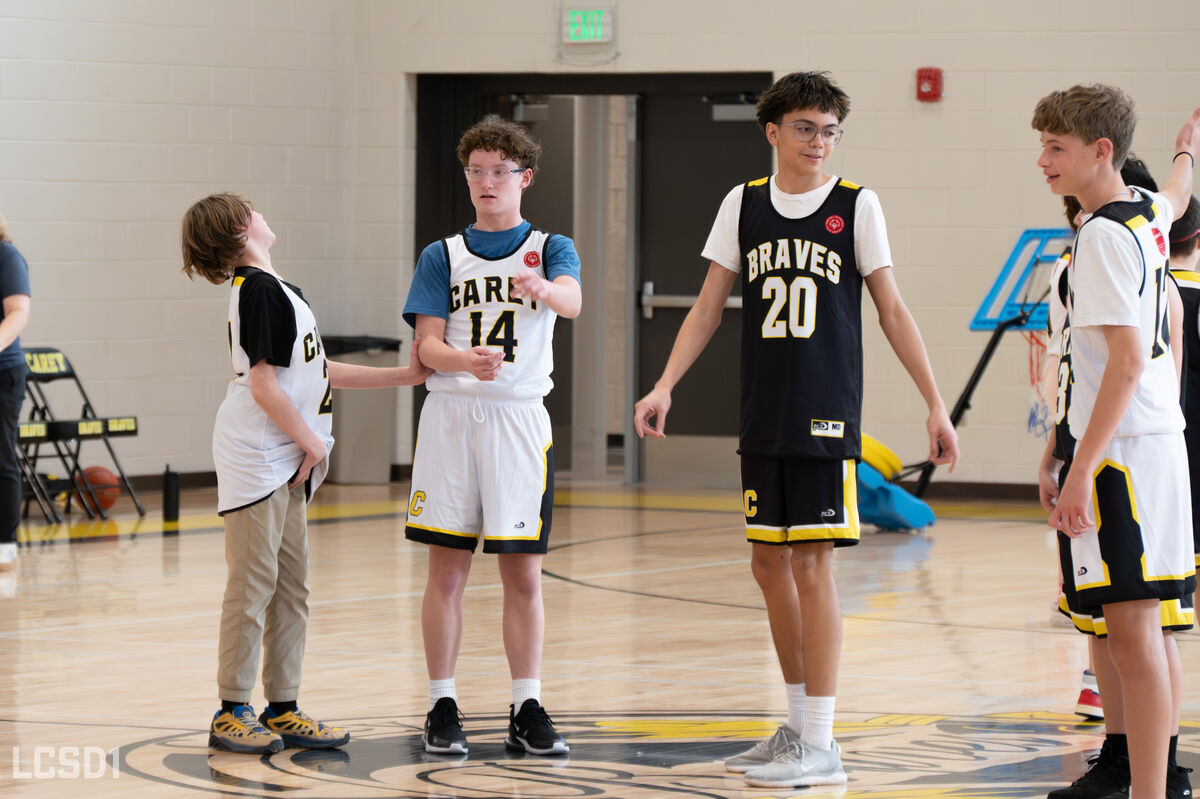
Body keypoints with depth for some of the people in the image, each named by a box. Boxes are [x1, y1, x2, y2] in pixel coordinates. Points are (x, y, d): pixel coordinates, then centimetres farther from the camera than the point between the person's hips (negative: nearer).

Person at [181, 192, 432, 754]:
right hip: (257, 461, -10)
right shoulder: (261, 290, -14)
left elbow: (316, 372, 19)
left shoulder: (268, 288, 15)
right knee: (252, 586, -5)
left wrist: (404, 375, 18)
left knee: (290, 588, 11)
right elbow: (264, 386, -19)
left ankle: (283, 709, 16)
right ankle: (232, 713, 1)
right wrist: (312, 442, -10)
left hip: (286, 465, 10)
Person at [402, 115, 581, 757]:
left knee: (523, 574, 2)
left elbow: (571, 302, -17)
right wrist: (467, 360, -24)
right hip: (451, 415, 1)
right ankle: (442, 708, 8)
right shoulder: (442, 256, 9)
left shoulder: (550, 248, 6)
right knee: (447, 571, 2)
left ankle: (527, 710, 8)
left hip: (520, 416, -1)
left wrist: (542, 289, -41)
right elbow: (428, 345, -1)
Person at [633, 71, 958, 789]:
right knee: (770, 565, 8)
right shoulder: (744, 204, 7)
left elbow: (892, 309, 1)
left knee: (813, 566, -7)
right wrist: (665, 386, 0)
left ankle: (821, 744, -4)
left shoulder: (856, 205, -1)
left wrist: (935, 405, -3)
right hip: (763, 417, 4)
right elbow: (710, 305, 10)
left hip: (827, 417, -4)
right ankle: (799, 724, 21)